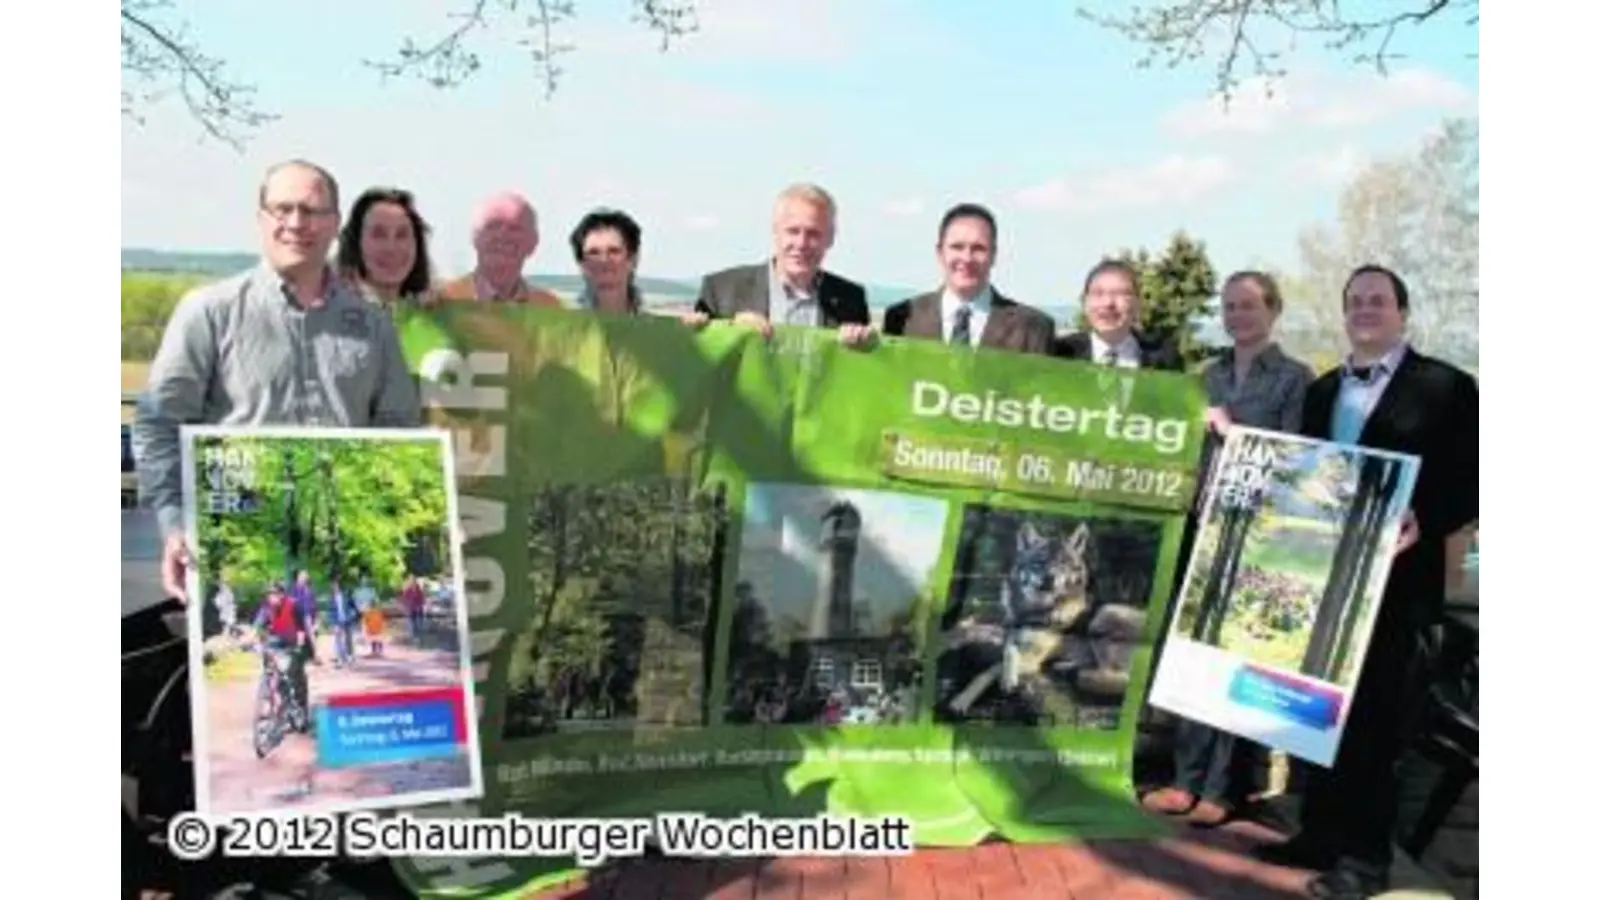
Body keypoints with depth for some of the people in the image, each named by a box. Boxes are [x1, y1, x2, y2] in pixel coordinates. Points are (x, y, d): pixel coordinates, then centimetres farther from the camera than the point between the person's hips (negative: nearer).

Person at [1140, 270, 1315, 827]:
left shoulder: (1295, 378, 0)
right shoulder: (1210, 375, 15)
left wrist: (1233, 431, -12)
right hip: (1201, 526, 5)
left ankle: (1223, 787, 7)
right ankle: (1188, 778, 16)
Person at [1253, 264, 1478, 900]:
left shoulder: (1446, 387, -2)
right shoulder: (1322, 391, 16)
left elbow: (1468, 482, -8)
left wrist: (1423, 523, -23)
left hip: (1396, 578, -6)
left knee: (1376, 719, 1)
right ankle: (1320, 833, 23)